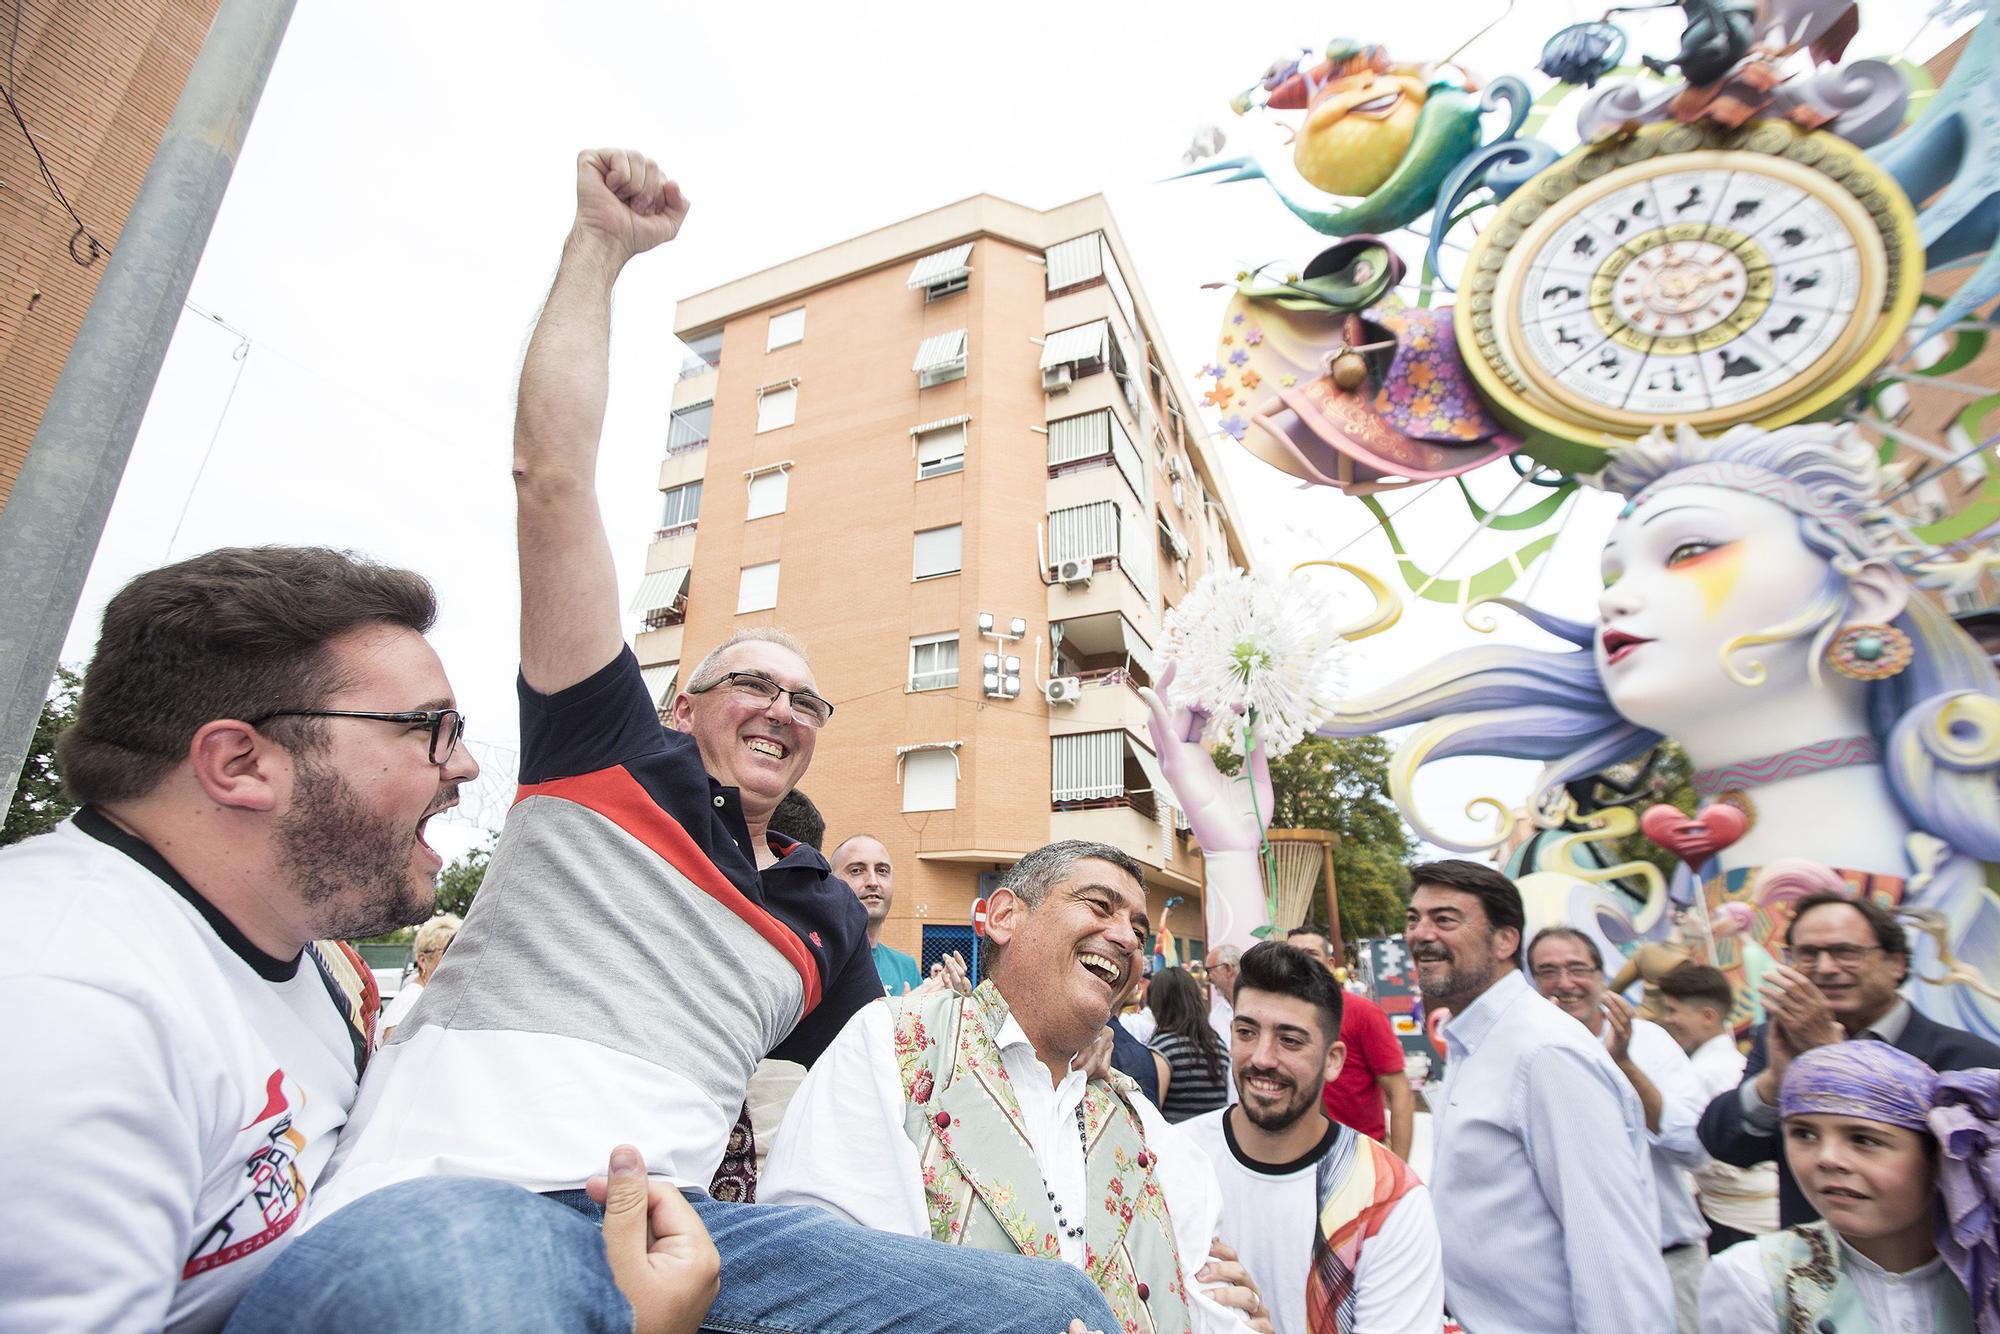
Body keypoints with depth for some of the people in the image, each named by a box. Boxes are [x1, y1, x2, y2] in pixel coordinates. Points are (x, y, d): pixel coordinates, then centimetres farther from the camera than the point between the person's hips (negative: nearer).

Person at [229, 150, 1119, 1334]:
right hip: (442, 1192, -2)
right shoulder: (613, 757, 10)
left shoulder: (829, 918, 20)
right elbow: (554, 478, 5)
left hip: (673, 1225, 3)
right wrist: (600, 245, 8)